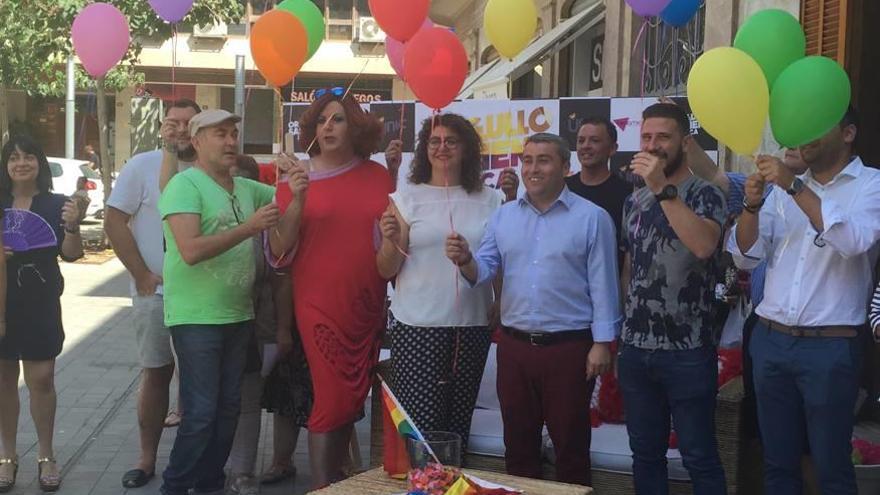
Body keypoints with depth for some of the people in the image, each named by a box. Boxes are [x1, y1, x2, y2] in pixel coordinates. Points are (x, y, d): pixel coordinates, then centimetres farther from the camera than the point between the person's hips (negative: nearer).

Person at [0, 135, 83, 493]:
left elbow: (72, 254, -4)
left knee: (42, 378, 0)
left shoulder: (56, 204, 0)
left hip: (41, 304, -1)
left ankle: (46, 456, 13)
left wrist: (72, 226, -23)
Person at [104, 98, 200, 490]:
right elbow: (114, 223, -4)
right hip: (155, 290, -2)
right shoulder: (142, 166, -2)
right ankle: (147, 459, 16)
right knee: (157, 373, 5)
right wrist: (142, 275, -8)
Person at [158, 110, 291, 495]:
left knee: (228, 409, 12)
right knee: (200, 413, -6)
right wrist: (250, 227, -21)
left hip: (239, 315, 7)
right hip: (197, 318, -7)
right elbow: (191, 251, -22)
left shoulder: (247, 188, 11)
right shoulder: (185, 184, -11)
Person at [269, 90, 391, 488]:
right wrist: (298, 198, -19)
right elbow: (280, 249, -8)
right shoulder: (298, 176, -3)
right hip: (319, 302, -4)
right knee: (332, 397, -7)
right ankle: (322, 487, 4)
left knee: (354, 395, 12)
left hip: (367, 303, 4)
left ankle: (336, 477, 29)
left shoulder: (378, 175, 4)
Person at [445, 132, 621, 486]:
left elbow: (603, 284, -6)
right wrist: (465, 260, -18)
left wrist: (602, 343, -10)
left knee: (570, 445, 9)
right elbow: (484, 271, 4)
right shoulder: (504, 216, 7)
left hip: (568, 347, -4)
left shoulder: (592, 218, -5)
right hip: (514, 345, 4)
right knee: (517, 443, 16)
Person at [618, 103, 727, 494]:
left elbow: (704, 246, -28)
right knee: (645, 454, 15)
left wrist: (663, 189, -26)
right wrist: (624, 335, 11)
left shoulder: (704, 194, -6)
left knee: (699, 457, 4)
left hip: (688, 351, -5)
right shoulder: (634, 201, 11)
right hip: (635, 349, 5)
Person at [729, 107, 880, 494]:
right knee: (777, 462, 13)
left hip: (830, 346, -4)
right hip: (770, 341, 4)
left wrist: (795, 187, -24)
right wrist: (752, 205, -12)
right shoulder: (783, 187, 11)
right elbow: (746, 256, 6)